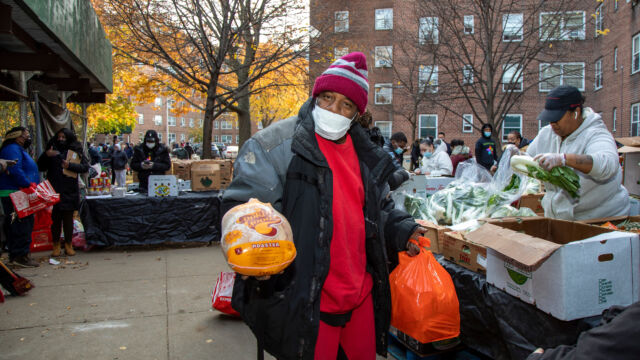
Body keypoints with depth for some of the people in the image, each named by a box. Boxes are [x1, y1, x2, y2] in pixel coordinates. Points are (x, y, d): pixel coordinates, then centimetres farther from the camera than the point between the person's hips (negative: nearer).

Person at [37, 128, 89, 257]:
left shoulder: (75, 151, 6)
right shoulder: (52, 151, 9)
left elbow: (85, 167, -2)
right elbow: (40, 167, 5)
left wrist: (70, 165, -16)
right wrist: (46, 155, -11)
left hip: (70, 191, -1)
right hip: (54, 191, 1)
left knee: (68, 218, 4)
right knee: (55, 218, 3)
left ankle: (68, 245, 13)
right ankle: (56, 245, 12)